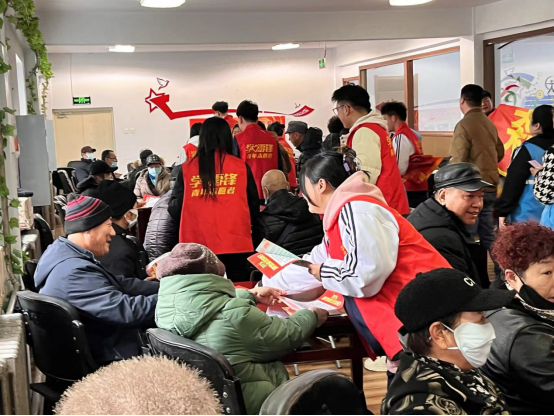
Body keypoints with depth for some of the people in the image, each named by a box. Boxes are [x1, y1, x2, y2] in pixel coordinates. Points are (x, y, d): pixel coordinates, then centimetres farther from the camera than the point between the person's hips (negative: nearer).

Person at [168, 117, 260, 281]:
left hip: (198, 245, 0)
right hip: (235, 243, 0)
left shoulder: (187, 169, 0)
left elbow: (175, 209, 4)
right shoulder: (241, 167, 0)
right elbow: (254, 207, 7)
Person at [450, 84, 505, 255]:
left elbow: (458, 161, -17)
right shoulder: (490, 123, 10)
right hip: (490, 186, 8)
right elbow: (500, 153, 19)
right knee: (488, 234, 14)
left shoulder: (464, 125, -14)